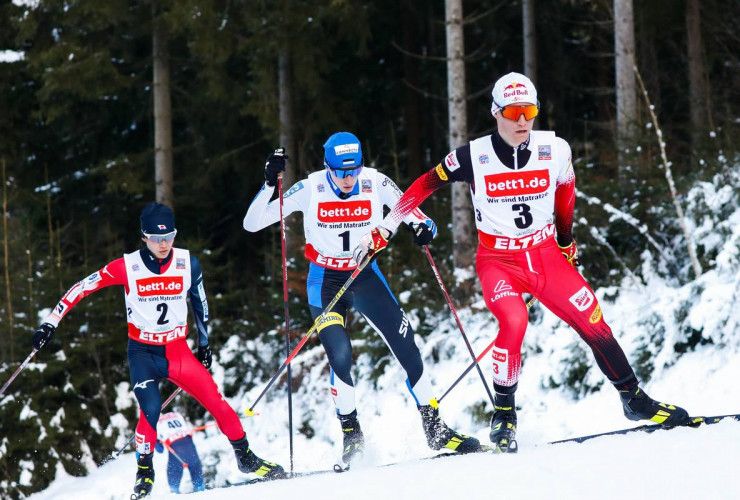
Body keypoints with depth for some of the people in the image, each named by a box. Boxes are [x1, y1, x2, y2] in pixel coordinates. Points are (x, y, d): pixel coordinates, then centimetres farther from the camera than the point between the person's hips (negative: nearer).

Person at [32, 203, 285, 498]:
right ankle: (144, 473, -6)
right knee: (150, 410, -24)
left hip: (177, 352, 2)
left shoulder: (188, 264, -6)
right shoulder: (128, 267, -13)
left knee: (216, 402, -8)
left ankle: (245, 457, 12)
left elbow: (199, 303, 12)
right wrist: (50, 323, -13)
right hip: (143, 354, -2)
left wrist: (204, 344, 19)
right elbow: (82, 288, -9)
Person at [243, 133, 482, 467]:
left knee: (406, 346, -7)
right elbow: (252, 223, -14)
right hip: (326, 282, -2)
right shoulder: (311, 189, -15)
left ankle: (435, 429, 6)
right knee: (340, 356, -20)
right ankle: (351, 434, -2)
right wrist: (270, 183, -30)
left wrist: (423, 228, -30)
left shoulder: (376, 183, -13)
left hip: (366, 278, 2)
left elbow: (413, 215, -6)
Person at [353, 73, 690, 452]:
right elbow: (424, 186, -1)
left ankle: (634, 399, 11)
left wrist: (566, 246, 23)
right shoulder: (474, 157, -13)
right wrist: (384, 229, 1)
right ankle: (503, 414, -12)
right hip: (498, 261, -3)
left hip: (545, 254, 3)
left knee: (594, 323, -6)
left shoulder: (555, 151, -7)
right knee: (513, 323, -28)